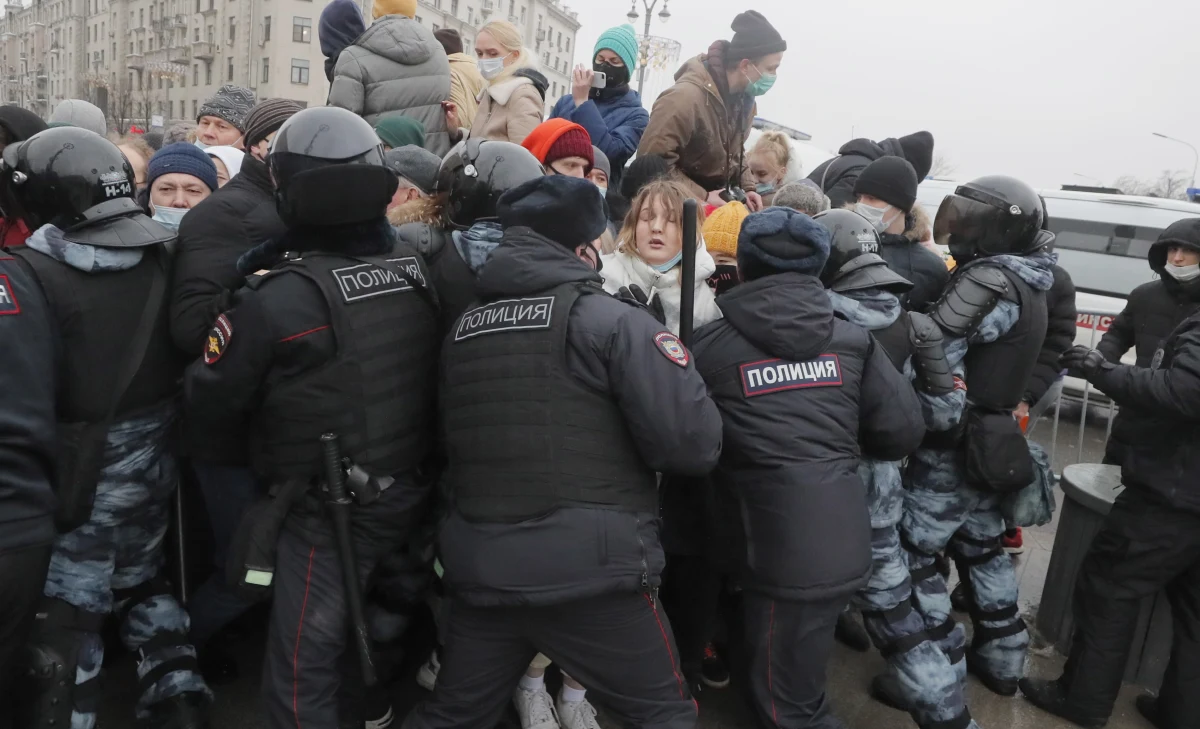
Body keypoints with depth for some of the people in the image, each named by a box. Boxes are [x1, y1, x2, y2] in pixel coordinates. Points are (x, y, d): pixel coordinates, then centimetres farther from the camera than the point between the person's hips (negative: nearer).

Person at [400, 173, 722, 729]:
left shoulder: (462, 329, 9)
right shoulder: (611, 321, -9)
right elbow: (692, 443, -16)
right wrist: (677, 365, 5)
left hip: (481, 569, 6)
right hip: (590, 571, -5)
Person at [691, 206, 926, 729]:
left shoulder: (712, 343, -6)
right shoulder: (852, 338, 4)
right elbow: (903, 431, 4)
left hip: (781, 548, -5)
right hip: (844, 542, 6)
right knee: (795, 680, 30)